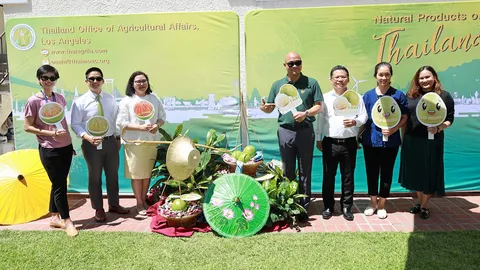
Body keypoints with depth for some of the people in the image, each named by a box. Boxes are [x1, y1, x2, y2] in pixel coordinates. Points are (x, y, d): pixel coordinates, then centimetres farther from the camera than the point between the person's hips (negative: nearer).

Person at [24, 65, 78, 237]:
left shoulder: (60, 98, 6)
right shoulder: (34, 101, -9)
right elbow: (27, 127, -8)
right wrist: (51, 133, -19)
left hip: (66, 147, 5)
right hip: (49, 150, -5)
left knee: (58, 183, 14)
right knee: (59, 185, 0)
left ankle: (55, 217, 27)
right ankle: (66, 221, 13)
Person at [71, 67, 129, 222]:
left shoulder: (111, 99, 5)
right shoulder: (80, 102, -7)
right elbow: (75, 124, -7)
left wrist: (118, 138, 9)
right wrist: (87, 137, -23)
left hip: (110, 141, 4)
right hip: (92, 143, -3)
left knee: (113, 174, 14)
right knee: (95, 177, 7)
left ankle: (114, 205, 32)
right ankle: (98, 209, 24)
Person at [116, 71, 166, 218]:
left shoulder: (154, 99, 8)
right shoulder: (127, 101, -4)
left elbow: (162, 116, 12)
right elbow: (121, 123, -9)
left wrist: (157, 125, -10)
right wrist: (140, 127, -20)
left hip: (151, 142, 4)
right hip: (134, 142, -4)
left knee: (147, 173, 12)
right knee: (136, 174, 3)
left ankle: (144, 200, 29)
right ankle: (139, 204, 18)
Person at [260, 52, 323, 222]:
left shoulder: (311, 83, 2)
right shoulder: (277, 85, 7)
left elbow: (319, 106, 0)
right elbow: (271, 108, 8)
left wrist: (306, 113, -18)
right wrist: (264, 108, -15)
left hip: (305, 131, -1)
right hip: (285, 131, 2)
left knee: (305, 172, 7)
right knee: (287, 171, 10)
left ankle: (304, 207, 17)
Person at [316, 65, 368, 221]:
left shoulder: (356, 97, 4)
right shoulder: (325, 98, 4)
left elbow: (364, 116, 4)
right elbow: (320, 119, 6)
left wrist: (355, 122, -17)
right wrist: (318, 139, 6)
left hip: (349, 143, 0)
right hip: (330, 143, 0)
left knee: (348, 176, 8)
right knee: (328, 176, 7)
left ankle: (346, 207, 21)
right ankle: (328, 206, 20)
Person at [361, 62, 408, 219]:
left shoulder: (398, 95, -2)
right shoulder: (368, 95, 3)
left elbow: (404, 117, 1)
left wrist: (394, 129, -14)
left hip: (390, 141, -1)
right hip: (370, 140, 2)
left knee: (386, 173, 9)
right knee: (371, 172, 10)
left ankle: (381, 206, 23)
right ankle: (373, 203, 26)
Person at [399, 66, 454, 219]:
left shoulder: (444, 96, -1)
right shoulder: (410, 96, 6)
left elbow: (449, 119, -2)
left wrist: (438, 128, -21)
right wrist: (403, 139, 5)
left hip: (432, 141, -3)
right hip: (412, 141, 3)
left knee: (429, 173, 6)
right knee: (416, 172, 12)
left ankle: (424, 206, 21)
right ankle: (419, 202, 30)